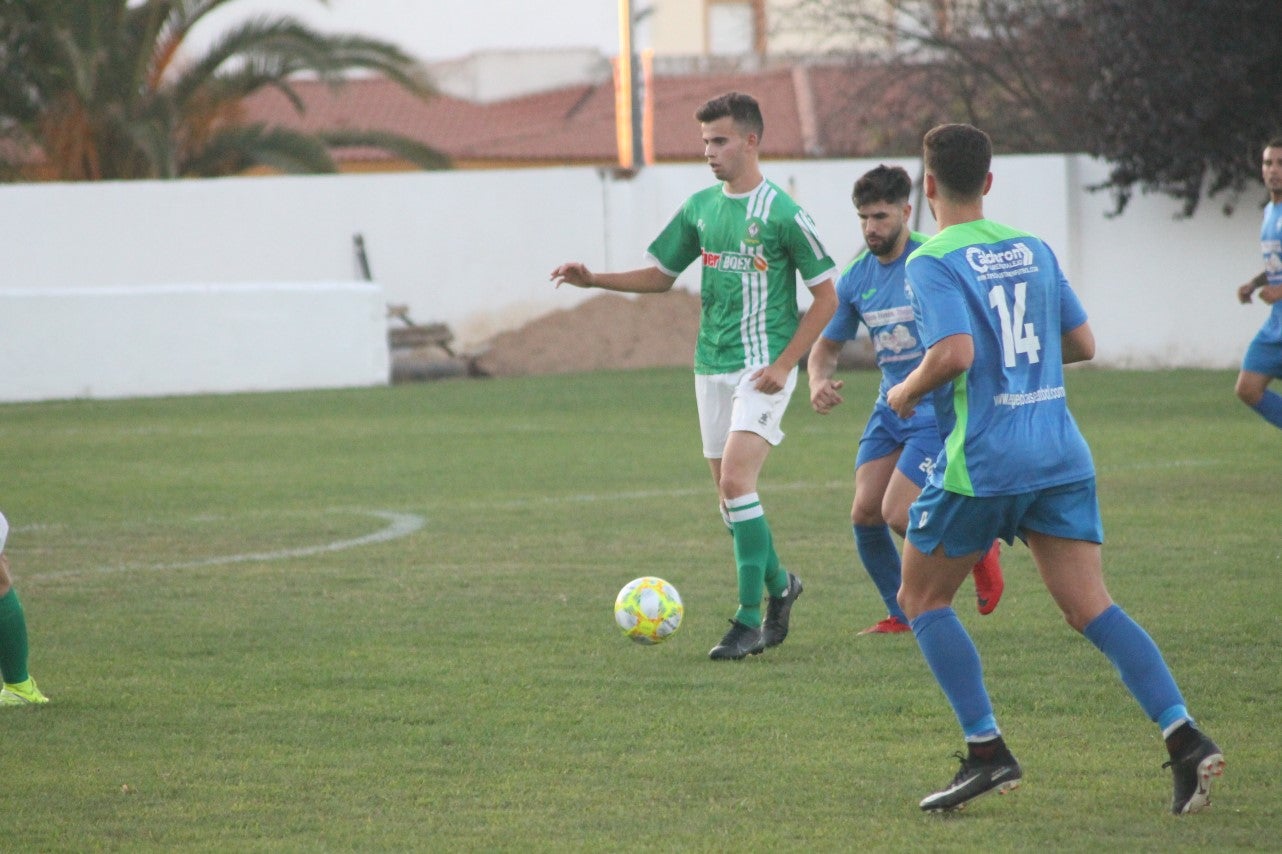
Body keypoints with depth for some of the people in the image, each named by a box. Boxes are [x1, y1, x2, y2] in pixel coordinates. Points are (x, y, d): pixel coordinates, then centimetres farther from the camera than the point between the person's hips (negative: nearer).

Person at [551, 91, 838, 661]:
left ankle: (750, 620, -15)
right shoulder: (701, 208, 9)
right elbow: (660, 275, 19)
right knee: (730, 492, 8)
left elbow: (826, 294, -6)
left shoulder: (781, 213, -10)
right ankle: (778, 586, 31)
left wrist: (784, 364, -12)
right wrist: (593, 280, 4)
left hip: (762, 368, -7)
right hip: (712, 367, 7)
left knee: (735, 479, -19)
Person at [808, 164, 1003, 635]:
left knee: (898, 514, -16)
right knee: (864, 513, -2)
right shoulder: (856, 278, 4)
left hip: (940, 408, -6)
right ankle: (902, 615, 17)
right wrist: (819, 382, -8)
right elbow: (827, 344, 14)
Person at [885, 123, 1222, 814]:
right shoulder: (1032, 250, 13)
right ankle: (1185, 740, -16)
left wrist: (907, 390, -3)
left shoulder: (933, 261, -8)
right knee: (1090, 608, 2)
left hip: (981, 459, -6)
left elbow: (954, 352, -21)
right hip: (1061, 455, 6)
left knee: (921, 598, 13)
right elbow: (1082, 343, 17)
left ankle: (987, 752, 4)